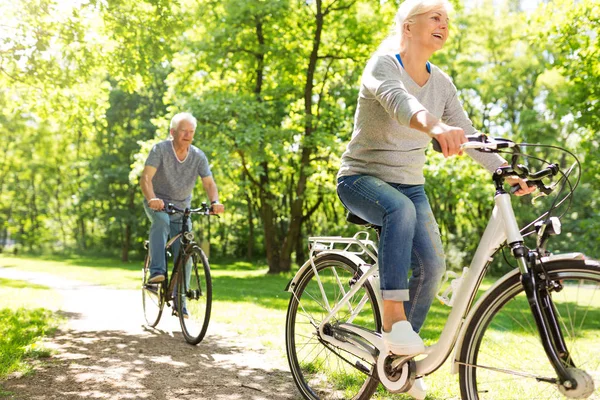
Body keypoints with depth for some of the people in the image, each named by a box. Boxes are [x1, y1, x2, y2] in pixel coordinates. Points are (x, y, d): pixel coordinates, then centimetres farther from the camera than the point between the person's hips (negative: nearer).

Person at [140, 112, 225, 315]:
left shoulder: (199, 156, -8)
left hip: (182, 208, 3)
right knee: (161, 221, -39)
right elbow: (146, 178, -26)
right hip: (158, 204, -3)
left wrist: (214, 201, -37)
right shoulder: (160, 149, -16)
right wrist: (152, 198, -46)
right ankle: (156, 272, -38)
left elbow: (209, 183, -15)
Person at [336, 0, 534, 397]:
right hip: (361, 178, -5)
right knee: (401, 210, -39)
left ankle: (401, 355, 10)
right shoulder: (383, 65, -14)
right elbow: (398, 99, -37)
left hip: (410, 185, 6)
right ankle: (393, 318, -34)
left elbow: (466, 134, 0)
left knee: (432, 266, -10)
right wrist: (434, 126, -58)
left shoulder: (442, 83, 5)